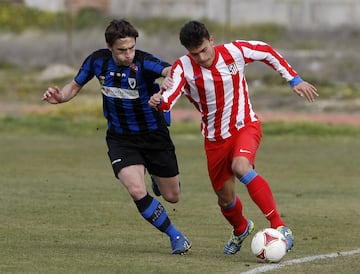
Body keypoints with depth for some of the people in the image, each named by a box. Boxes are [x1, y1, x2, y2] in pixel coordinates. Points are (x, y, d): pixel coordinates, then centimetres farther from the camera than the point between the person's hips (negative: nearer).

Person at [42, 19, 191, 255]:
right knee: (137, 191, -22)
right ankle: (176, 237, -2)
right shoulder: (97, 61, -12)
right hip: (120, 138, 1)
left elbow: (170, 70, -45)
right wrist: (59, 96, -17)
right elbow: (75, 86, 5)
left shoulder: (143, 62, -24)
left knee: (172, 197, 11)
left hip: (154, 135, -1)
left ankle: (157, 175, 51)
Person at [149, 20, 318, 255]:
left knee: (240, 166, -34)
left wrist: (295, 80, 3)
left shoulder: (234, 51, -14)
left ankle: (279, 226, -33)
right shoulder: (183, 67, -16)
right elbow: (170, 96, -32)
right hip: (215, 138, 3)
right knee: (225, 199, 12)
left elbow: (268, 52, 4)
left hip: (246, 126, -3)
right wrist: (159, 102, -56)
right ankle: (241, 229, 49)